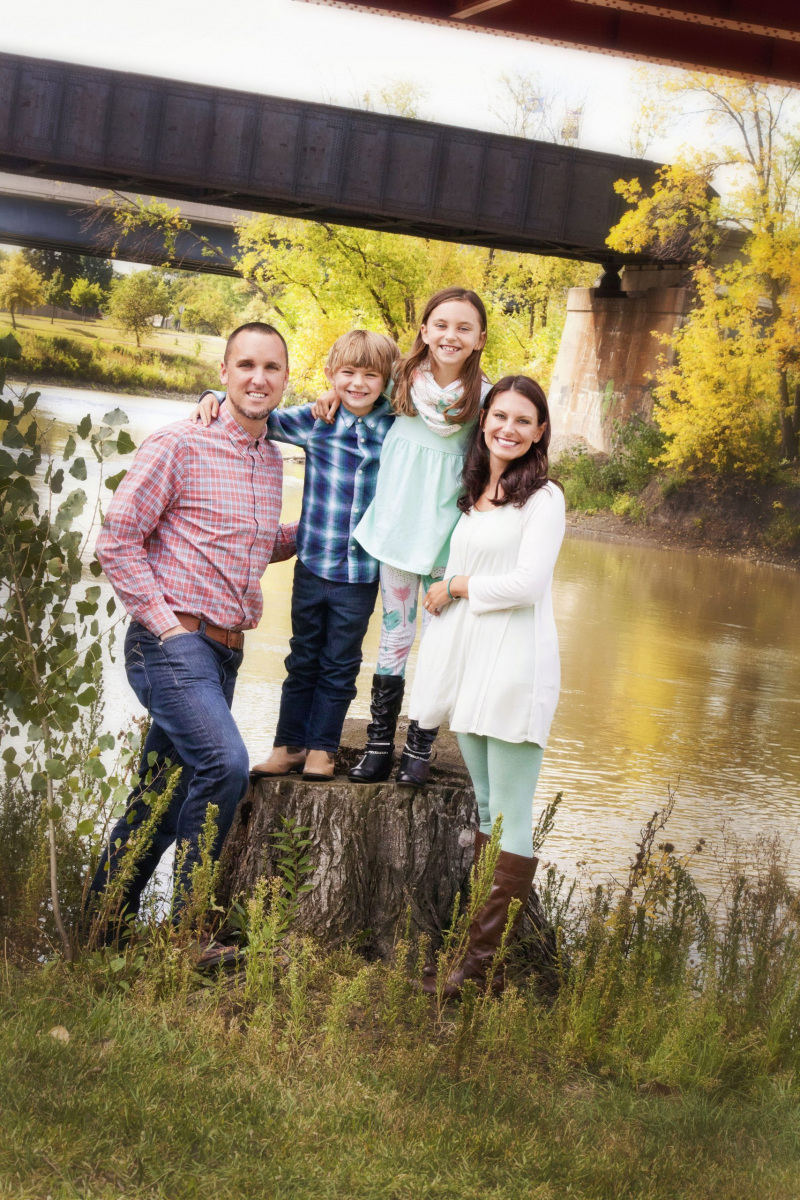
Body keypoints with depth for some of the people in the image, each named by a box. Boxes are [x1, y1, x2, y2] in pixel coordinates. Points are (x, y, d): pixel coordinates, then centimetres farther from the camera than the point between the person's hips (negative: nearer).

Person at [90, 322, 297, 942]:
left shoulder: (273, 460, 14)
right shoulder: (179, 445, -9)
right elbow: (117, 541, -9)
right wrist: (164, 622, -13)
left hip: (225, 651, 8)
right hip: (173, 643, -7)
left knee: (162, 798, 11)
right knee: (225, 763, -23)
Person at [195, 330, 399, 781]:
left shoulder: (399, 426, -3)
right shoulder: (315, 420, -5)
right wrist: (215, 399, -14)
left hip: (362, 571, -1)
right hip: (313, 563, 1)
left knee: (340, 666, 10)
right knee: (303, 659, 14)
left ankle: (322, 748, 22)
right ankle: (289, 744, 24)